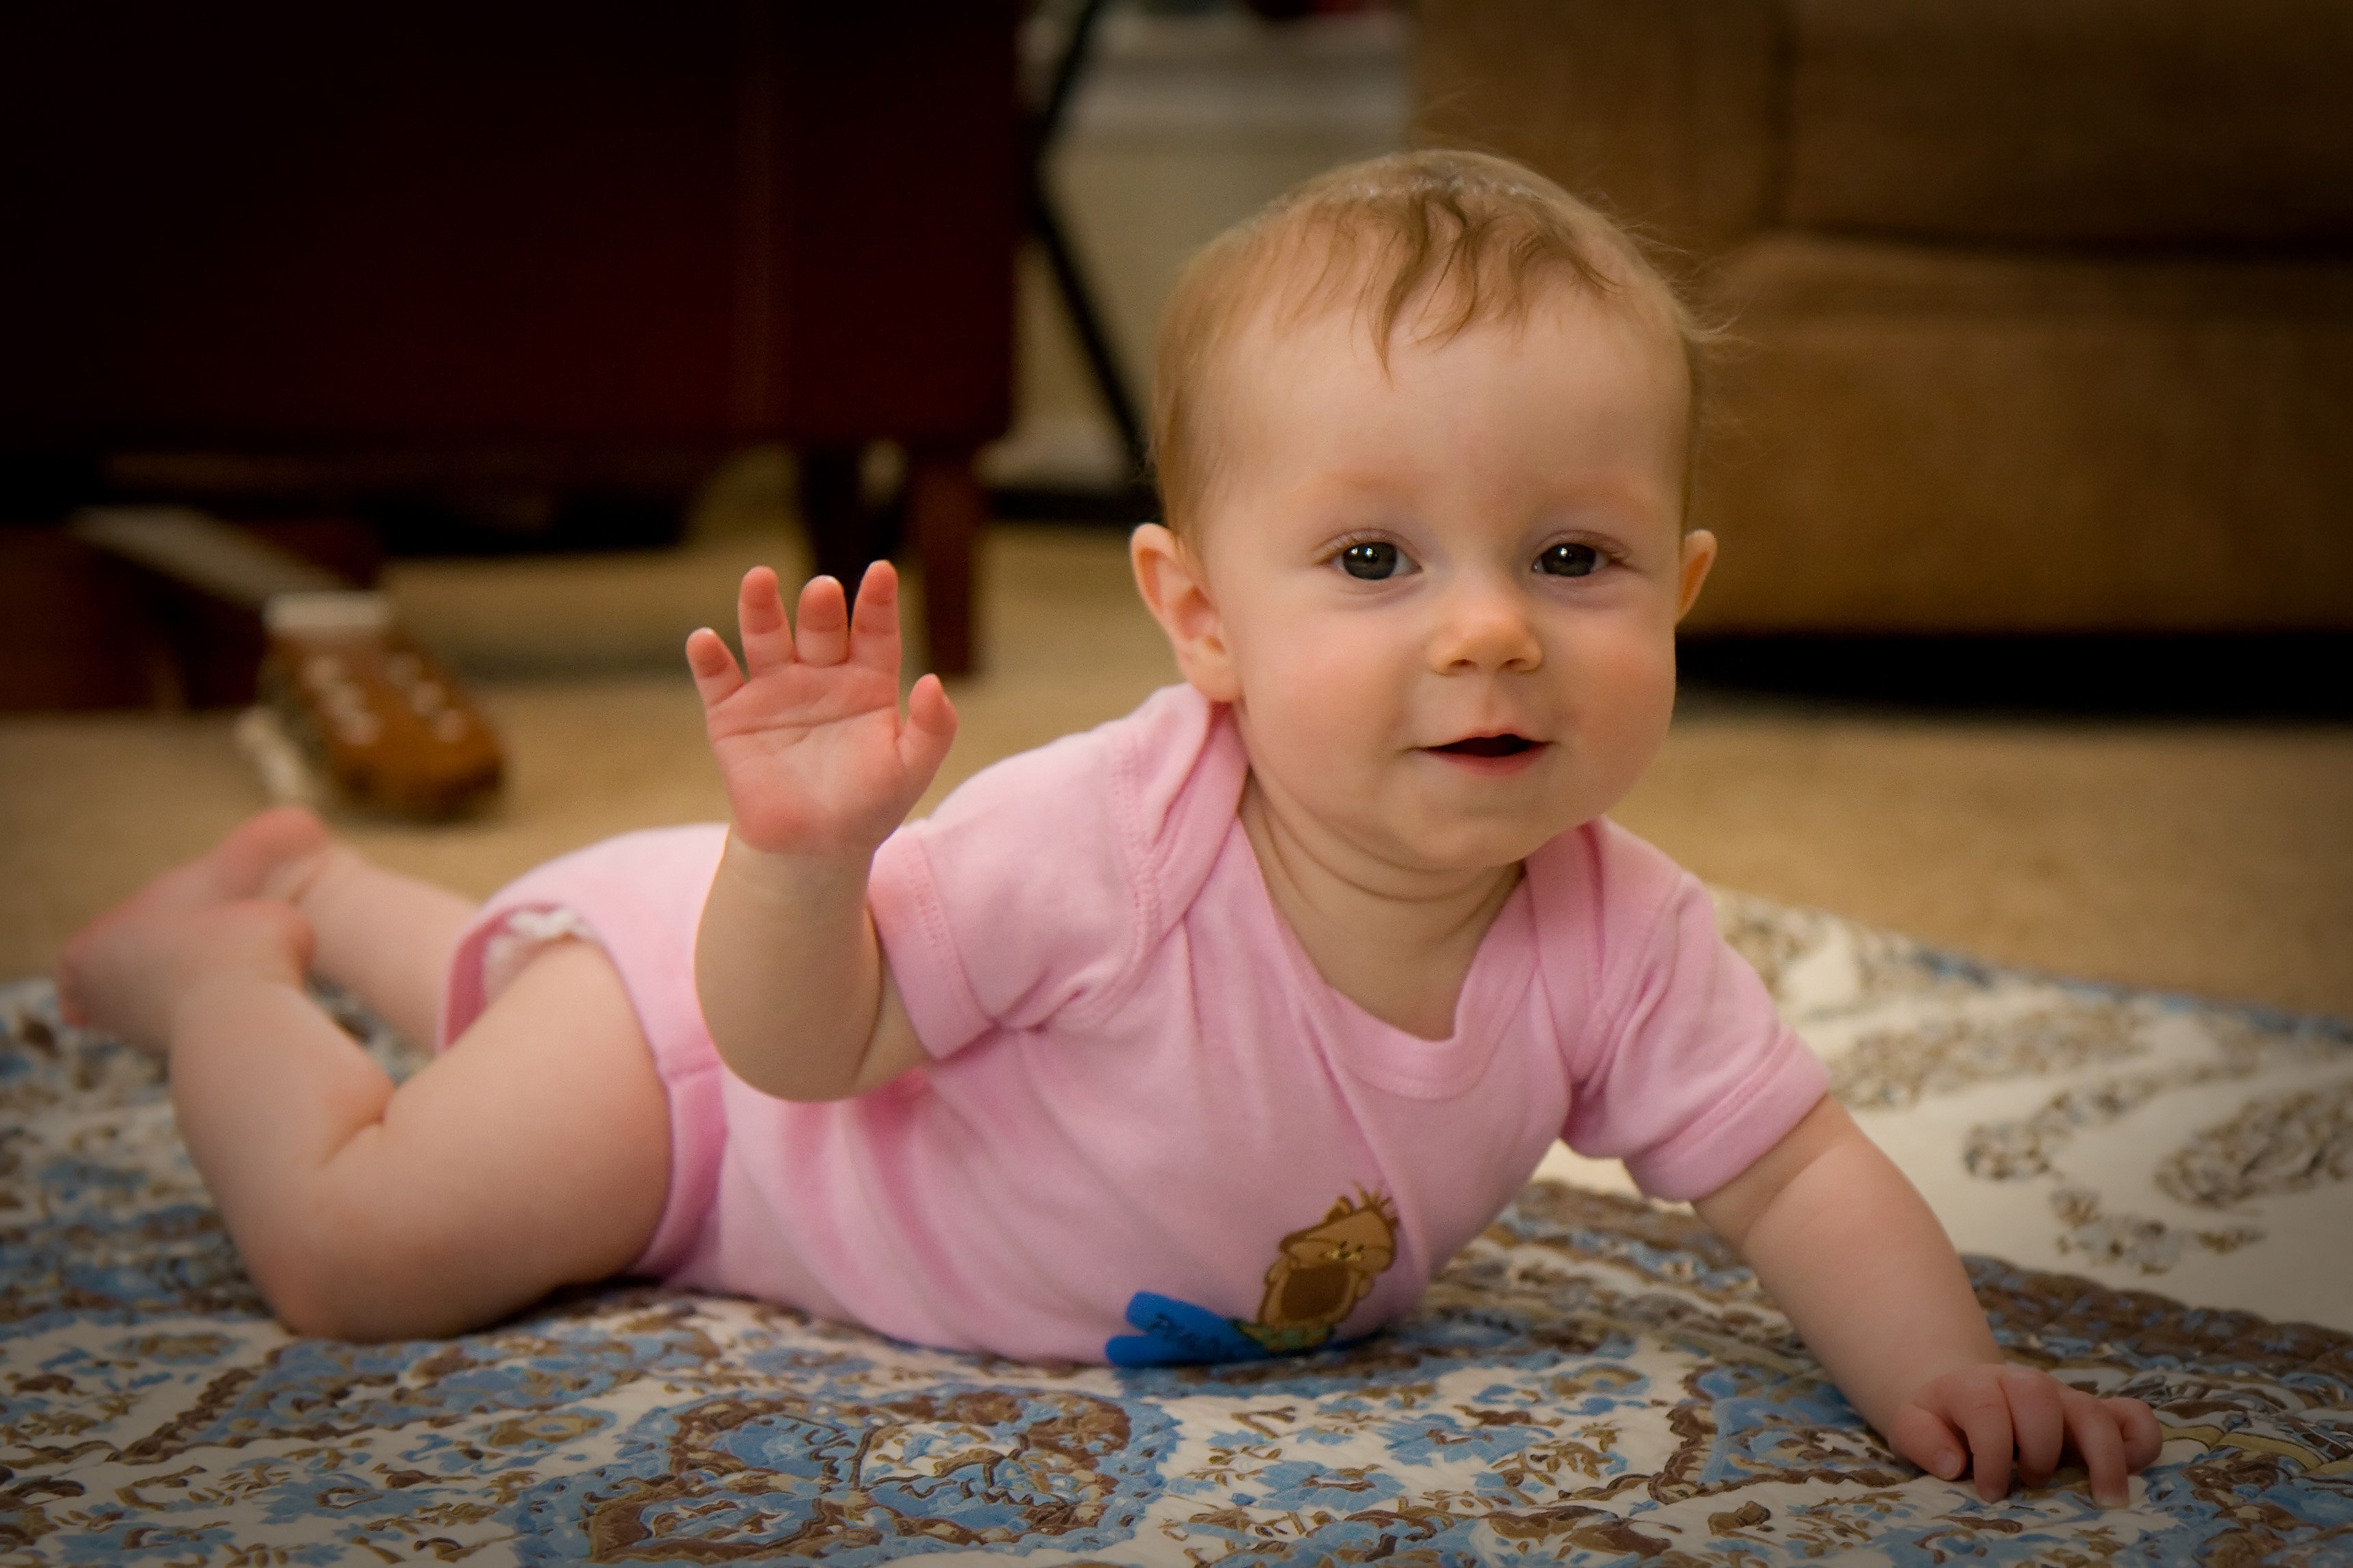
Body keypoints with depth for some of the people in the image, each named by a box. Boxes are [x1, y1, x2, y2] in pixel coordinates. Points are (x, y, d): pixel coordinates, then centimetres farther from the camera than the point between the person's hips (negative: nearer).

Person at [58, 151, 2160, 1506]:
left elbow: (1798, 1175, -21)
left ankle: (335, 885, 57)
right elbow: (804, 1042, -34)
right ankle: (214, 952, 25)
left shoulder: (1617, 942, -30)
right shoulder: (1106, 839, -44)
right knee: (357, 1253, -6)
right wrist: (803, 857, -54)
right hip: (733, 1024, -6)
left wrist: (1944, 1369, -39)